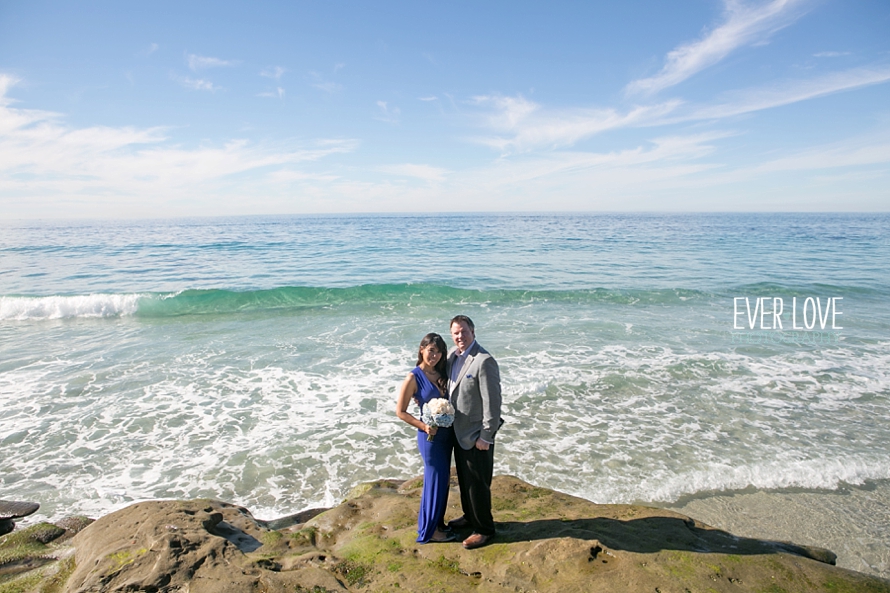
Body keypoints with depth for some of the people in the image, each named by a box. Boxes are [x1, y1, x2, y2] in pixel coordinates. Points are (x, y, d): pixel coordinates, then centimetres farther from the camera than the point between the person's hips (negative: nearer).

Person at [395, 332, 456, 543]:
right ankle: (429, 530, 19)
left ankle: (438, 522, 33)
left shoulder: (441, 373, 4)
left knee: (443, 479, 16)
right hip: (431, 436, -7)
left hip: (447, 433, 7)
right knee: (435, 480, 3)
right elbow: (400, 411, -12)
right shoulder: (413, 378, -15)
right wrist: (423, 426, -19)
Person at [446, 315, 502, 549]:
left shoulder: (484, 361, -23)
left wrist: (486, 437, -19)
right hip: (459, 431, 8)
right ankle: (469, 516, 44)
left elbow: (493, 402, -22)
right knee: (463, 479, 23)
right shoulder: (453, 356, 3)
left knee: (478, 483, 5)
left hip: (477, 435, -8)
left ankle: (484, 529, 24)